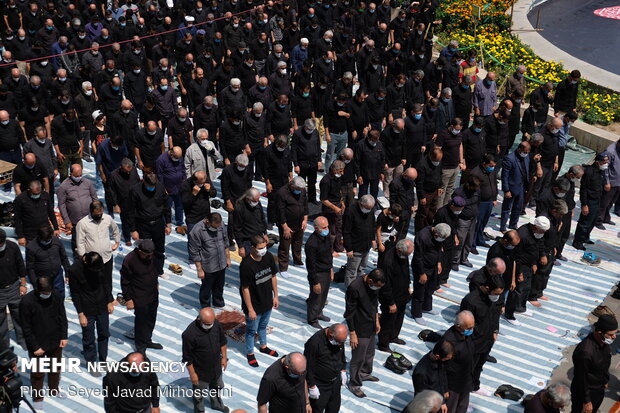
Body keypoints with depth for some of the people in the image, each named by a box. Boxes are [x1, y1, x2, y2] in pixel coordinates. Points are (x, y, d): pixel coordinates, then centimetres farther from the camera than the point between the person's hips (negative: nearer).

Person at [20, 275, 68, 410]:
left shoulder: (57, 297, -12)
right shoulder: (26, 302, -24)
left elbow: (62, 317, 1)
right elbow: (26, 328, -16)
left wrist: (64, 337, -2)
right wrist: (35, 347, -15)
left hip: (56, 342, 4)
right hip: (37, 345, -4)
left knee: (55, 368, 22)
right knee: (37, 372, 12)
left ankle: (54, 390, 45)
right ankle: (37, 397, 32)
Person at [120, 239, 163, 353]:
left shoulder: (151, 256, -8)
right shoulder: (129, 260, -27)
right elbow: (125, 282, -18)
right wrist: (128, 299, -14)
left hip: (153, 294, 6)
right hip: (139, 298, -6)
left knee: (151, 319, 20)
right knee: (141, 321, 8)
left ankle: (148, 340, 41)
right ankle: (141, 346, 27)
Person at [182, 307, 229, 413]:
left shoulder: (216, 324, -18)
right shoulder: (189, 334, -34)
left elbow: (223, 341, 2)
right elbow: (187, 357, -23)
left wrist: (224, 357, 6)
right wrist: (192, 373, -17)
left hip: (216, 366, 6)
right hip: (200, 371, -6)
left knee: (217, 386, 31)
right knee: (198, 393, 18)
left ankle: (216, 404, 58)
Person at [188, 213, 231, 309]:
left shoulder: (221, 224, -10)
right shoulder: (197, 231, -26)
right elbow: (194, 253, -18)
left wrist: (228, 258, 13)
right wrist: (199, 270, -15)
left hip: (222, 265, 5)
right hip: (208, 268, -5)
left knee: (219, 286, 25)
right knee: (206, 288, 16)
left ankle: (218, 304, 48)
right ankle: (206, 308, 37)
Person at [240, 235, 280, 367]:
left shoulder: (268, 257, -12)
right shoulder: (246, 265, -30)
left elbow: (273, 277, 4)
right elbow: (245, 289, -23)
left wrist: (275, 296, 8)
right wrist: (250, 309, -19)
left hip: (267, 301, 6)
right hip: (254, 305, -6)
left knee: (263, 326, 28)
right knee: (251, 330, 17)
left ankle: (263, 346, 51)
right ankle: (250, 353, 38)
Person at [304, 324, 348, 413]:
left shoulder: (339, 337, -10)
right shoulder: (314, 342, -30)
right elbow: (308, 367, -22)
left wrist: (343, 370, 14)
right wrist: (312, 386, -17)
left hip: (336, 381, 6)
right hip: (320, 386, -6)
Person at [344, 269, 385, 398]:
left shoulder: (374, 285, -7)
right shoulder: (354, 288, -30)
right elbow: (349, 313, -22)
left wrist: (377, 321, 16)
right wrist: (352, 334, -18)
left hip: (371, 327, 7)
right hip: (360, 330, -7)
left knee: (370, 353, 25)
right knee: (358, 358, 6)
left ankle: (365, 373, 48)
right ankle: (354, 384, 24)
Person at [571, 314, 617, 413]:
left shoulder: (604, 342, -12)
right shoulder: (585, 351, -38)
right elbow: (581, 379, -27)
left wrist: (605, 380, 20)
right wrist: (586, 401, -19)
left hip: (600, 390, 8)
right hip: (585, 391, -8)